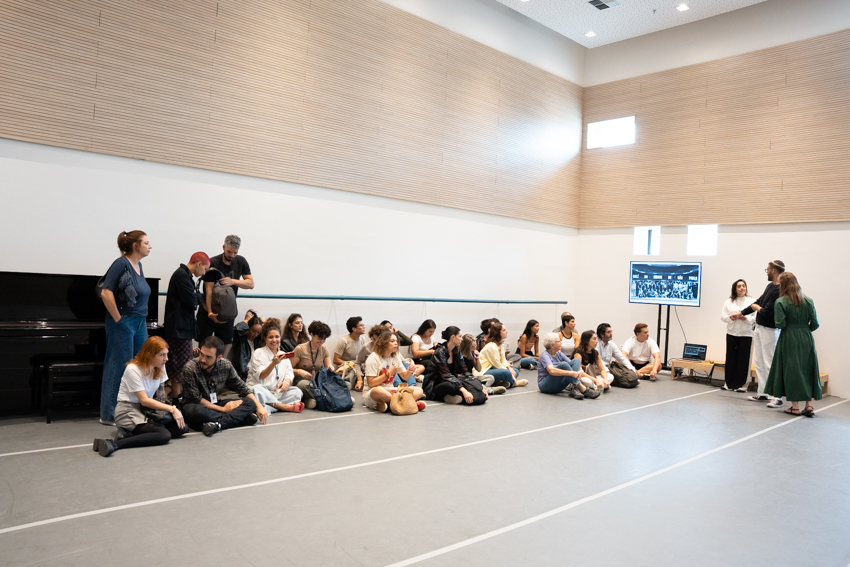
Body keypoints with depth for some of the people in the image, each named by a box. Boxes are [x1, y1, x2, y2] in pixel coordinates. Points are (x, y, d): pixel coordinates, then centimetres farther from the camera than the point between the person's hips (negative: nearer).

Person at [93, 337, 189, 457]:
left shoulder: (159, 367, 4)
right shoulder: (133, 369, -17)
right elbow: (144, 400, -20)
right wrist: (172, 409, -21)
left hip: (147, 410, 8)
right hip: (128, 410, -8)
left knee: (181, 427, -13)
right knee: (164, 435, -30)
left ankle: (131, 434, -12)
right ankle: (114, 444, -33)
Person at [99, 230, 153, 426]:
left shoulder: (138, 265, 11)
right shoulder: (121, 264, -13)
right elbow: (106, 293, -20)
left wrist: (141, 320, 13)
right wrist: (118, 319, -16)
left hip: (140, 323, 8)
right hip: (124, 323, -8)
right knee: (119, 368, -2)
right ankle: (110, 415, 8)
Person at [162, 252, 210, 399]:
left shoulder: (185, 275, 17)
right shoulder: (182, 275, -17)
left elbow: (192, 301, 18)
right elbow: (192, 301, -24)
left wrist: (195, 295, -2)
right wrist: (198, 293, -5)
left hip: (183, 327, 11)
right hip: (179, 328, -11)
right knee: (181, 365, -5)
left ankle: (180, 395, 26)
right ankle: (177, 398, 0)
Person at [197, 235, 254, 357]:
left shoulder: (241, 262, -1)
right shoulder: (213, 263, -15)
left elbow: (251, 284, -5)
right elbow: (209, 290, -21)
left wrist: (233, 281, -24)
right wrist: (210, 313, -32)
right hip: (209, 310, -4)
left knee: (226, 342, 4)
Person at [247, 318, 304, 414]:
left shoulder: (283, 355, 16)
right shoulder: (258, 353, -2)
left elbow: (289, 374, 8)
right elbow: (260, 376, -14)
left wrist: (287, 381, -18)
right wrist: (274, 363, -32)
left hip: (277, 393, 5)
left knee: (297, 391, -18)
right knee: (257, 390, -37)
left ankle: (267, 408, -31)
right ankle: (287, 407, -28)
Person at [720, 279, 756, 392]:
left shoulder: (751, 301, 3)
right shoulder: (728, 302, 12)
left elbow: (755, 317, -4)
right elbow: (723, 315, 6)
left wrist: (746, 318, -20)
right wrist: (730, 317, -13)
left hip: (746, 334, -2)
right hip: (731, 333, 2)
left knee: (743, 359, -1)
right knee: (730, 358, 4)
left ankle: (741, 384, 7)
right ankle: (728, 383, 13)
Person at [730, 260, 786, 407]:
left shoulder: (779, 291, -21)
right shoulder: (770, 286, 10)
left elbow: (766, 312, -23)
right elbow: (758, 302, 21)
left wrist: (756, 308, -1)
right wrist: (740, 313, 24)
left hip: (769, 330, -9)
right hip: (759, 328, 9)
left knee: (770, 363, -7)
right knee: (758, 362, 13)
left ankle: (777, 397, -2)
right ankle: (762, 393, 21)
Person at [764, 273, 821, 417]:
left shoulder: (781, 302, -10)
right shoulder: (808, 301, 2)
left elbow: (780, 324, -13)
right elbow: (815, 324, 1)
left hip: (789, 340, -3)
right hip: (807, 340, 4)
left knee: (791, 372, 4)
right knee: (807, 371, 12)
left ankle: (795, 406, 7)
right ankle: (809, 404, 10)